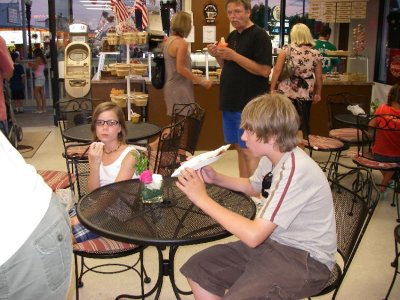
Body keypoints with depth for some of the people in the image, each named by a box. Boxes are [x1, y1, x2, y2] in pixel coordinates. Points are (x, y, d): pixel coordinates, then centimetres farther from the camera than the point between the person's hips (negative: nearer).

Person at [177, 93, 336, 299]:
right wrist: (215, 178, 5)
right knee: (197, 269, 0)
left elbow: (253, 236, -30)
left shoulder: (296, 171, -28)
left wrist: (202, 199, -23)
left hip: (306, 260, -8)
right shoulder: (273, 157, 0)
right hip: (273, 242, 8)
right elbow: (252, 187, 22)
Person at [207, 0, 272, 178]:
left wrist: (234, 56, -20)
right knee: (239, 148, 13)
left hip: (249, 105, -8)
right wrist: (217, 56, 2)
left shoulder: (259, 35, -10)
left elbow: (264, 70, -18)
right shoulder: (232, 36, 14)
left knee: (249, 152, -5)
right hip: (230, 103, 8)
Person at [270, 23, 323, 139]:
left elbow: (277, 70, -7)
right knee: (304, 124, 13)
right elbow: (319, 77, 6)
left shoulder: (286, 49, -3)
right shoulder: (316, 54, 2)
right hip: (305, 94, 2)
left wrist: (272, 89, 0)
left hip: (286, 92, -1)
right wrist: (318, 93, 18)